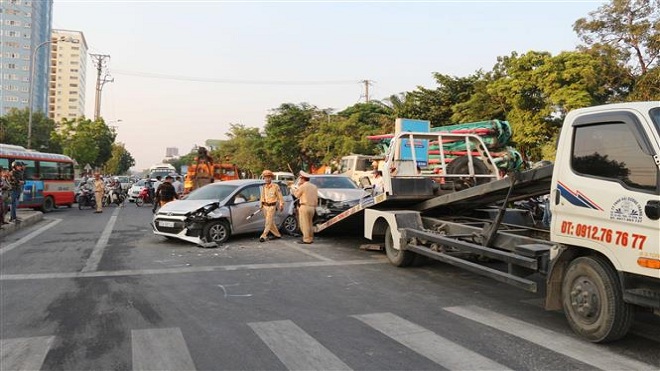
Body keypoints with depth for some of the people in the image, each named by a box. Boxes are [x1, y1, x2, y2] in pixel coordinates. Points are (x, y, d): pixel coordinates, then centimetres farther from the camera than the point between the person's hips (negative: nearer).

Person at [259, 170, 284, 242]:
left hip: (272, 206, -6)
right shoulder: (264, 187, 10)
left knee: (268, 222, -10)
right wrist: (261, 205, 12)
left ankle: (263, 236, -13)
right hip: (265, 206, 6)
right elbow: (262, 197, 16)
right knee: (271, 222, 11)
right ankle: (277, 234, 22)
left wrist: (281, 205, -6)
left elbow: (280, 197, -4)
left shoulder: (275, 186, -6)